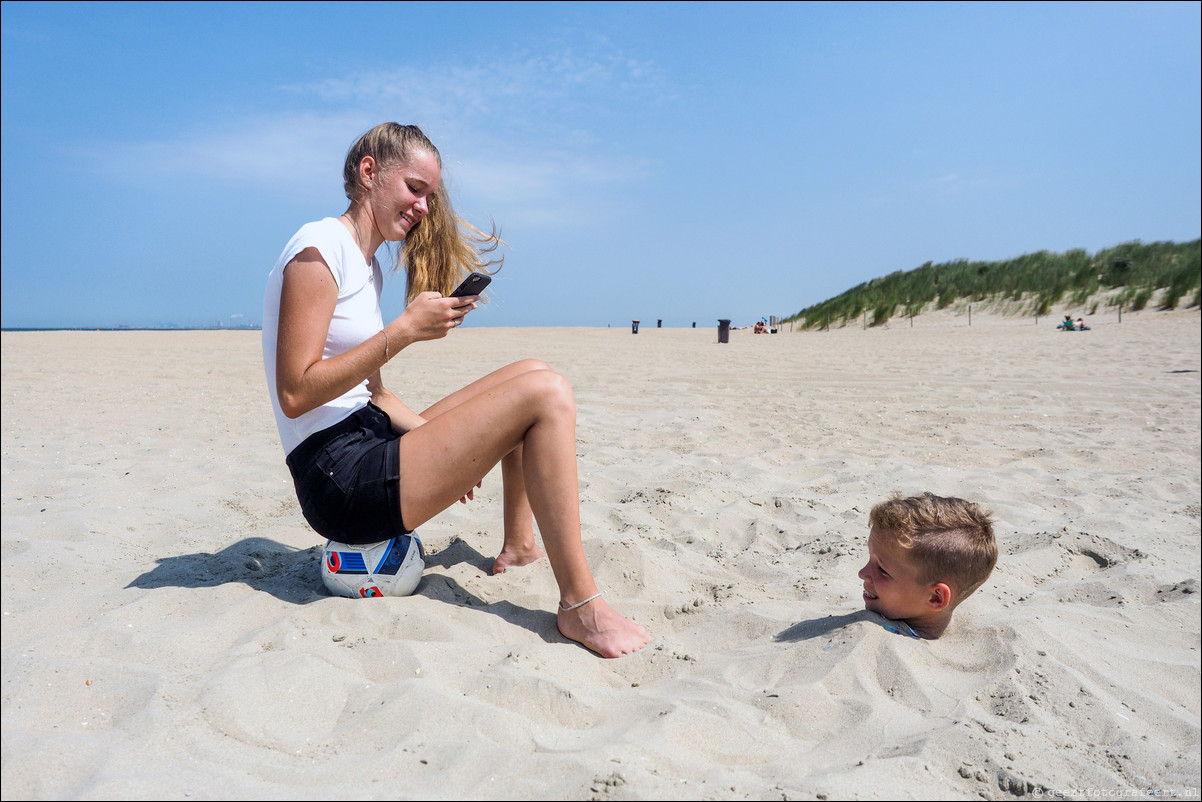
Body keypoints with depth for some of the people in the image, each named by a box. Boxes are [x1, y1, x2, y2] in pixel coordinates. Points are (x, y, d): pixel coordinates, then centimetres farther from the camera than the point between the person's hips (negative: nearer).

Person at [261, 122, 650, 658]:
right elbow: (296, 394, -18)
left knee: (533, 375, 12)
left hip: (368, 446, 10)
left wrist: (440, 441, 2)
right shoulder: (319, 249, -10)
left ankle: (518, 545, 16)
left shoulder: (366, 265, 18)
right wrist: (404, 330, -19)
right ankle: (578, 605, -15)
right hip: (339, 479, -10)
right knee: (547, 394, -18)